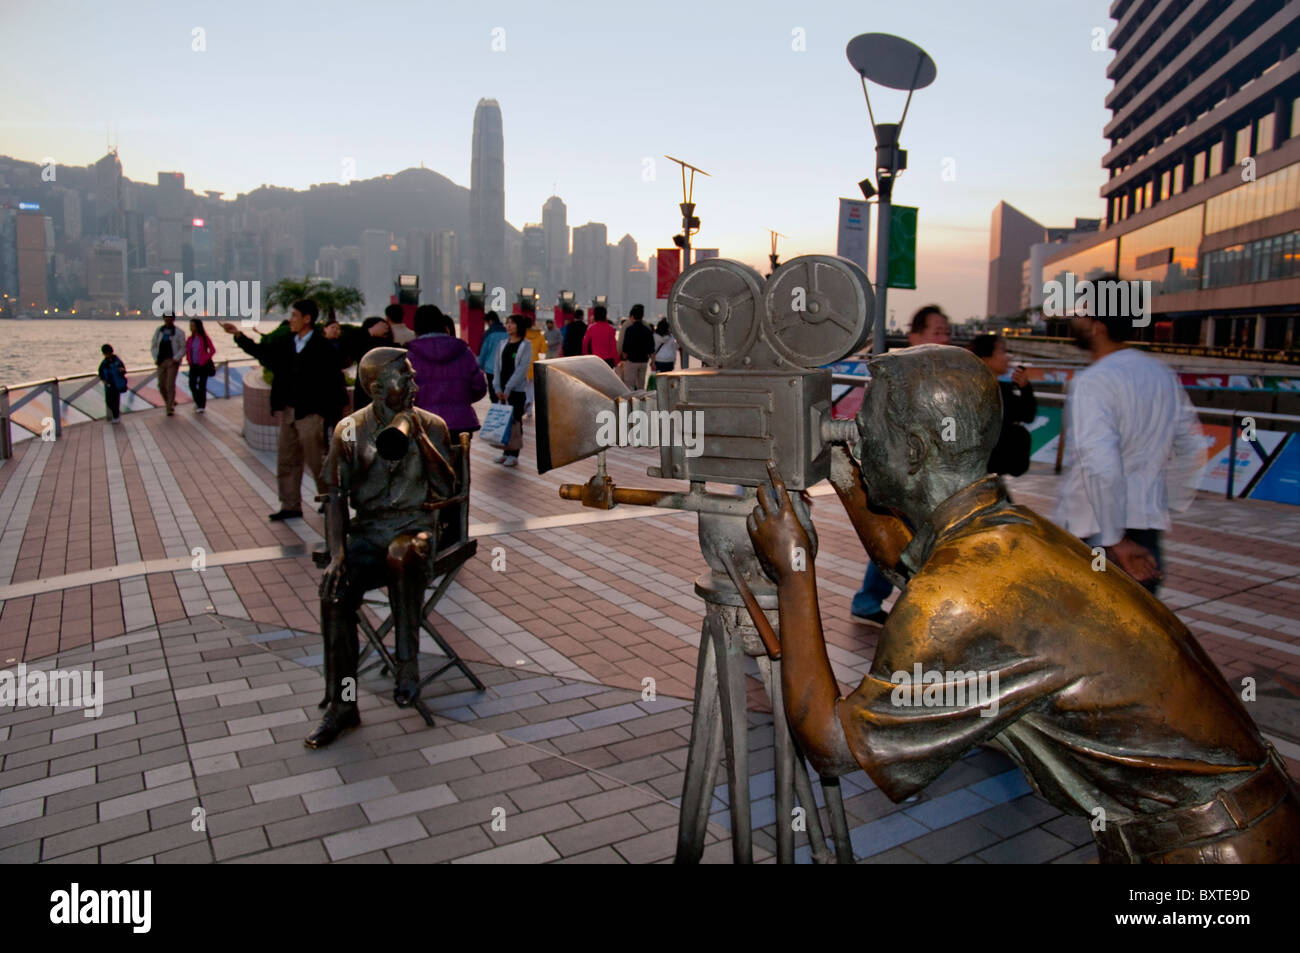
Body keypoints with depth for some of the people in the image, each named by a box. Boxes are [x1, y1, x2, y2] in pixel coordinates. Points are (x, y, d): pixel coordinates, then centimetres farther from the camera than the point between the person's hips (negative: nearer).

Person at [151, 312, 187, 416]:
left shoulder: (179, 332, -1)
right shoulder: (159, 330, 10)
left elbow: (183, 348, -3)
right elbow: (153, 346, 14)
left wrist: (175, 359, -14)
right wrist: (156, 358, 2)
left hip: (172, 361, -4)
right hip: (161, 361, 4)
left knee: (170, 385, -9)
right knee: (161, 385, 6)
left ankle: (170, 408, -2)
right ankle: (170, 403, 27)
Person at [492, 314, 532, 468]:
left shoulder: (525, 345, -5)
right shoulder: (503, 344, 11)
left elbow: (522, 369, -12)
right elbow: (498, 367, 8)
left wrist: (508, 388, -16)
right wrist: (497, 387, -4)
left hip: (517, 389, -5)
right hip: (502, 389, 5)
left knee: (515, 421, -2)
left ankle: (514, 455, 4)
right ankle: (506, 452, 14)